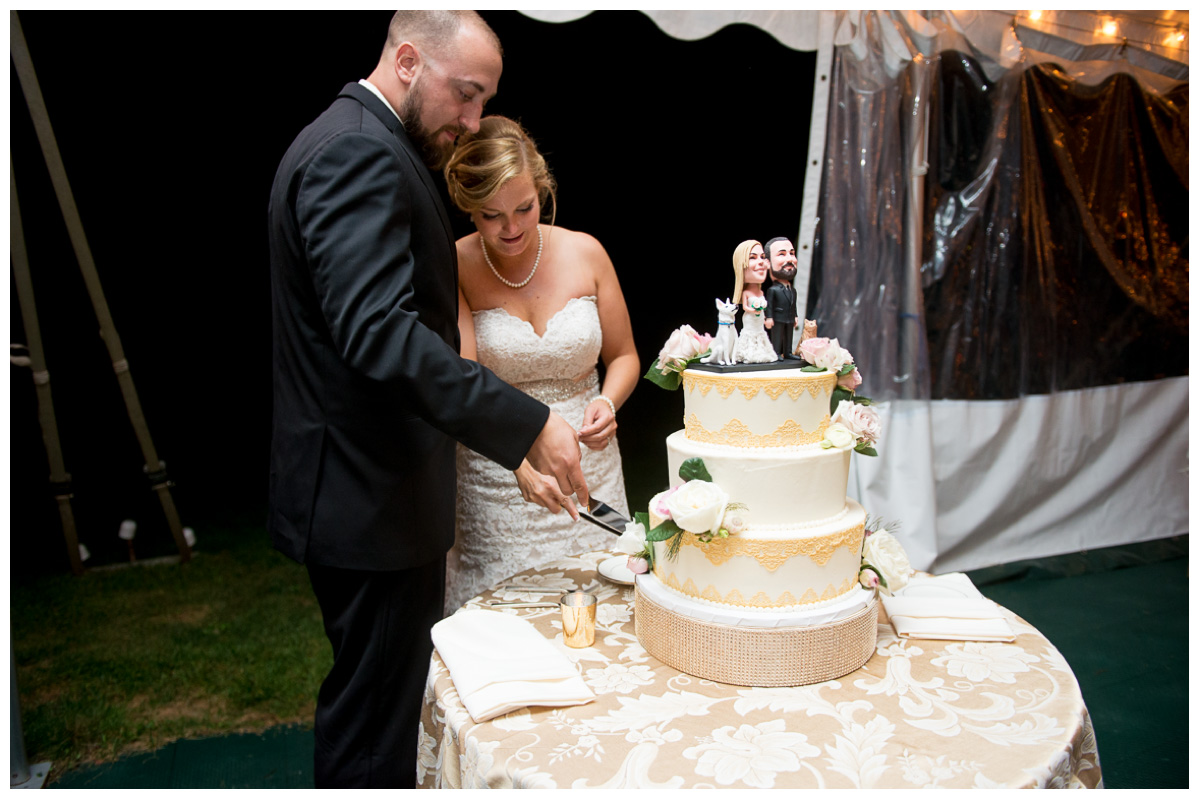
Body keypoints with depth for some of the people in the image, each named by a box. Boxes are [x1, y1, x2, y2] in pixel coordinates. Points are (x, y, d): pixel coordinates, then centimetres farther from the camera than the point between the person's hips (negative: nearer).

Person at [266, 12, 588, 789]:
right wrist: (528, 426, -30)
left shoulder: (355, 142, 16)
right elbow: (379, 333, -31)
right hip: (372, 497, -11)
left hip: (365, 485, 11)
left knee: (375, 706, 23)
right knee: (373, 732, 4)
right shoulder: (359, 152, -18)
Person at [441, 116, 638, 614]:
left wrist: (607, 402, -12)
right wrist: (520, 459, -33)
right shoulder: (453, 268, -8)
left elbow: (623, 355, 10)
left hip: (591, 474, 3)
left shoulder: (584, 253, -1)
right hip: (495, 480, -2)